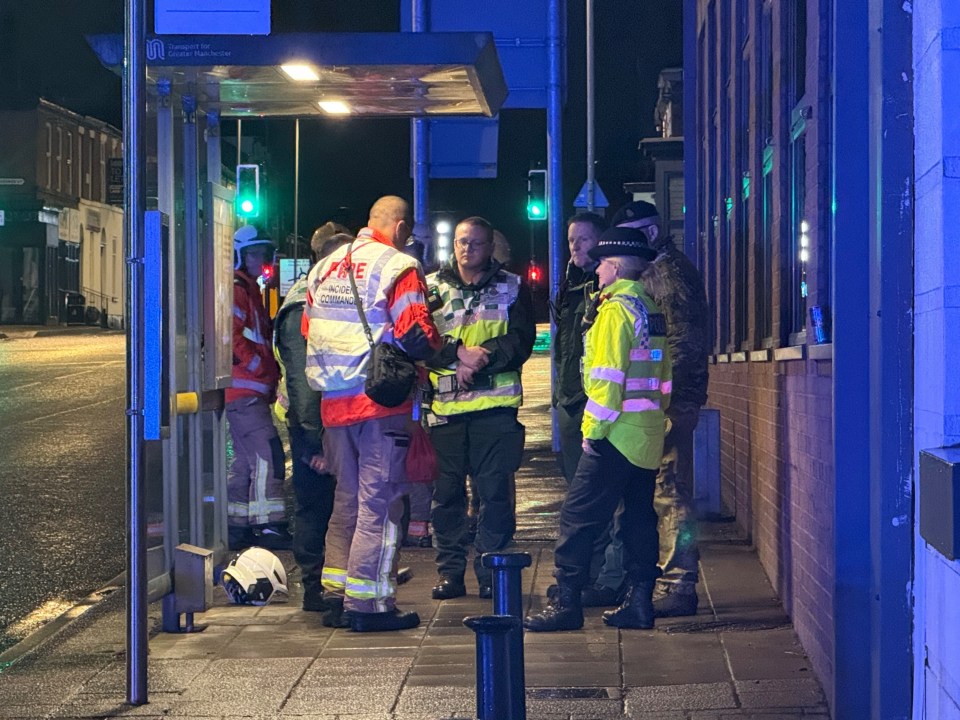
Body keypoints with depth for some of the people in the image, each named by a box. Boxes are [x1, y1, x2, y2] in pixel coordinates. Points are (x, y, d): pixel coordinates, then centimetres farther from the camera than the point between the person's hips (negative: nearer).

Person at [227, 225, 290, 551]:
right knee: (268, 453, -14)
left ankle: (236, 526, 17)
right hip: (244, 390, -11)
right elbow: (231, 337, -21)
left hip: (251, 391, 11)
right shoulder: (235, 290, -10)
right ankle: (269, 525, -15)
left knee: (246, 459, 13)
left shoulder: (249, 290, 23)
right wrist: (263, 368, -16)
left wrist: (270, 371, 16)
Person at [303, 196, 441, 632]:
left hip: (334, 401, 7)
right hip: (381, 400, -7)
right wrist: (441, 350, 2)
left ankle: (336, 597, 20)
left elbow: (307, 332, 17)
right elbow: (416, 335, -18)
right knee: (379, 502, -2)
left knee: (346, 498, 17)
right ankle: (368, 603, -3)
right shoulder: (397, 267, -9)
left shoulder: (324, 268, 13)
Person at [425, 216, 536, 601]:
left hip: (495, 404, -1)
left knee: (495, 490, -1)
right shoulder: (432, 287, 10)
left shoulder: (512, 288, 9)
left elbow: (521, 341, -3)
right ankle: (449, 572, 11)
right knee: (446, 491, 3)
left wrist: (483, 357, -16)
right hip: (444, 405, 1)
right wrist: (460, 352, -18)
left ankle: (491, 571, 8)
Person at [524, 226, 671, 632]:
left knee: (579, 516, -6)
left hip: (619, 432, -9)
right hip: (649, 432, 9)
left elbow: (607, 377, -18)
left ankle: (566, 603, -6)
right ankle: (640, 602, 12)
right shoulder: (651, 310, 15)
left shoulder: (616, 309, -11)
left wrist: (594, 430, -14)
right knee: (639, 516, 11)